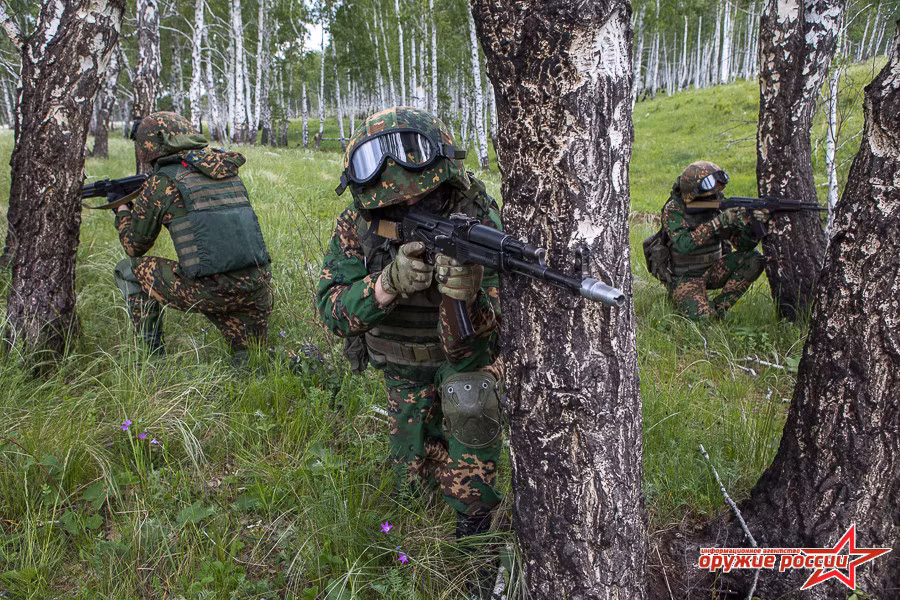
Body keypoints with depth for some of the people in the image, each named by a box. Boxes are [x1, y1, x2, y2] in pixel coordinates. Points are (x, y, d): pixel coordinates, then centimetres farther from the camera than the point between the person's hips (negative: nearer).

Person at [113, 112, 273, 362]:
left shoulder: (161, 183, 1)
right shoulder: (228, 169, 15)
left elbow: (135, 246, 13)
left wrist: (123, 211, 33)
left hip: (209, 291, -5)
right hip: (258, 289, 5)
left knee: (130, 269, 18)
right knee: (249, 351, 31)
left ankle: (151, 354, 18)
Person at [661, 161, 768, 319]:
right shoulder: (673, 209, -17)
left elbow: (743, 245, -8)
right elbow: (683, 244, -34)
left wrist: (751, 223, -30)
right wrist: (718, 222, -38)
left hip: (713, 270, 5)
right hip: (685, 278, -5)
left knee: (753, 259, -15)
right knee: (703, 316, -26)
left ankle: (720, 307, -5)